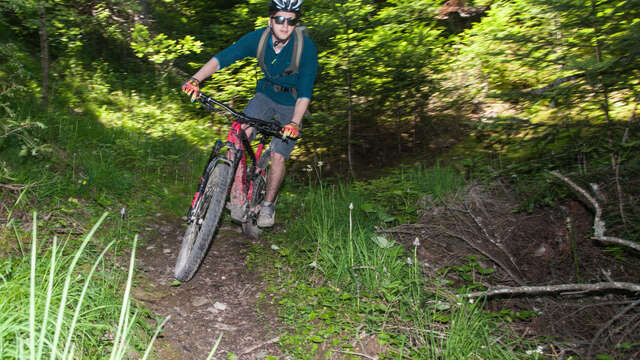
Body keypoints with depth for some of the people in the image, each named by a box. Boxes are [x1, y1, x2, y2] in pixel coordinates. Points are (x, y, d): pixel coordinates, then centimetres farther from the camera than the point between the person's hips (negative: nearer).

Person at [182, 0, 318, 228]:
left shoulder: (305, 46, -25)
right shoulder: (259, 38, -18)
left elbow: (305, 91, -29)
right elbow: (223, 57, -24)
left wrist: (295, 123, -42)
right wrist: (195, 79, -38)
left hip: (292, 105, -2)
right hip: (266, 95, 3)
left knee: (278, 156, -12)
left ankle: (268, 205, 12)